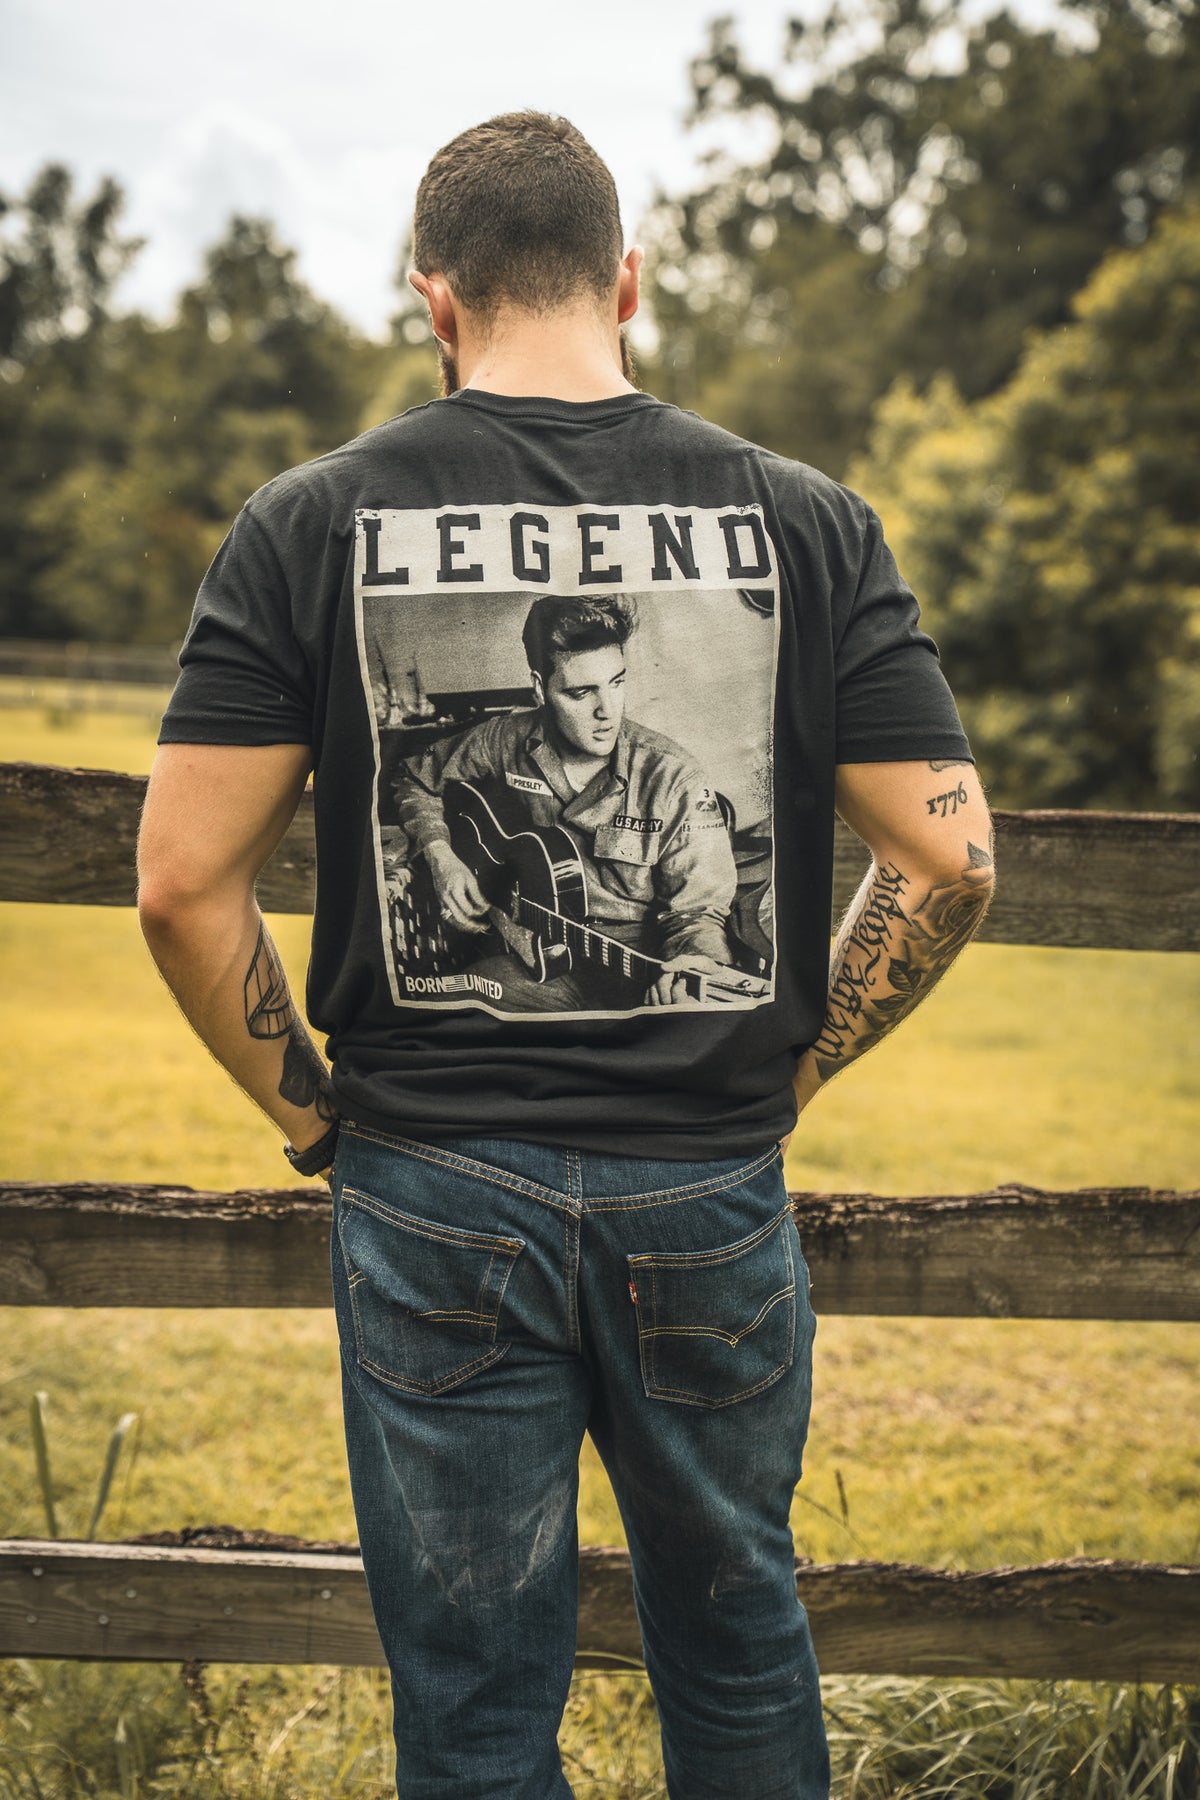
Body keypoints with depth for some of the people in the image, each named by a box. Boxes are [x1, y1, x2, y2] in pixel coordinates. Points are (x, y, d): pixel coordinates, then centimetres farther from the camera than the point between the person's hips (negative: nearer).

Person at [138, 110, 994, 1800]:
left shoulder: (311, 524, -5)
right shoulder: (806, 521, -2)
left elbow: (184, 883, -9)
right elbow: (949, 861, -4)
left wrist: (304, 1105, 5)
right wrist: (788, 1068, 8)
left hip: (434, 1195, -1)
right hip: (714, 1188, 2)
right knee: (737, 1652, 23)